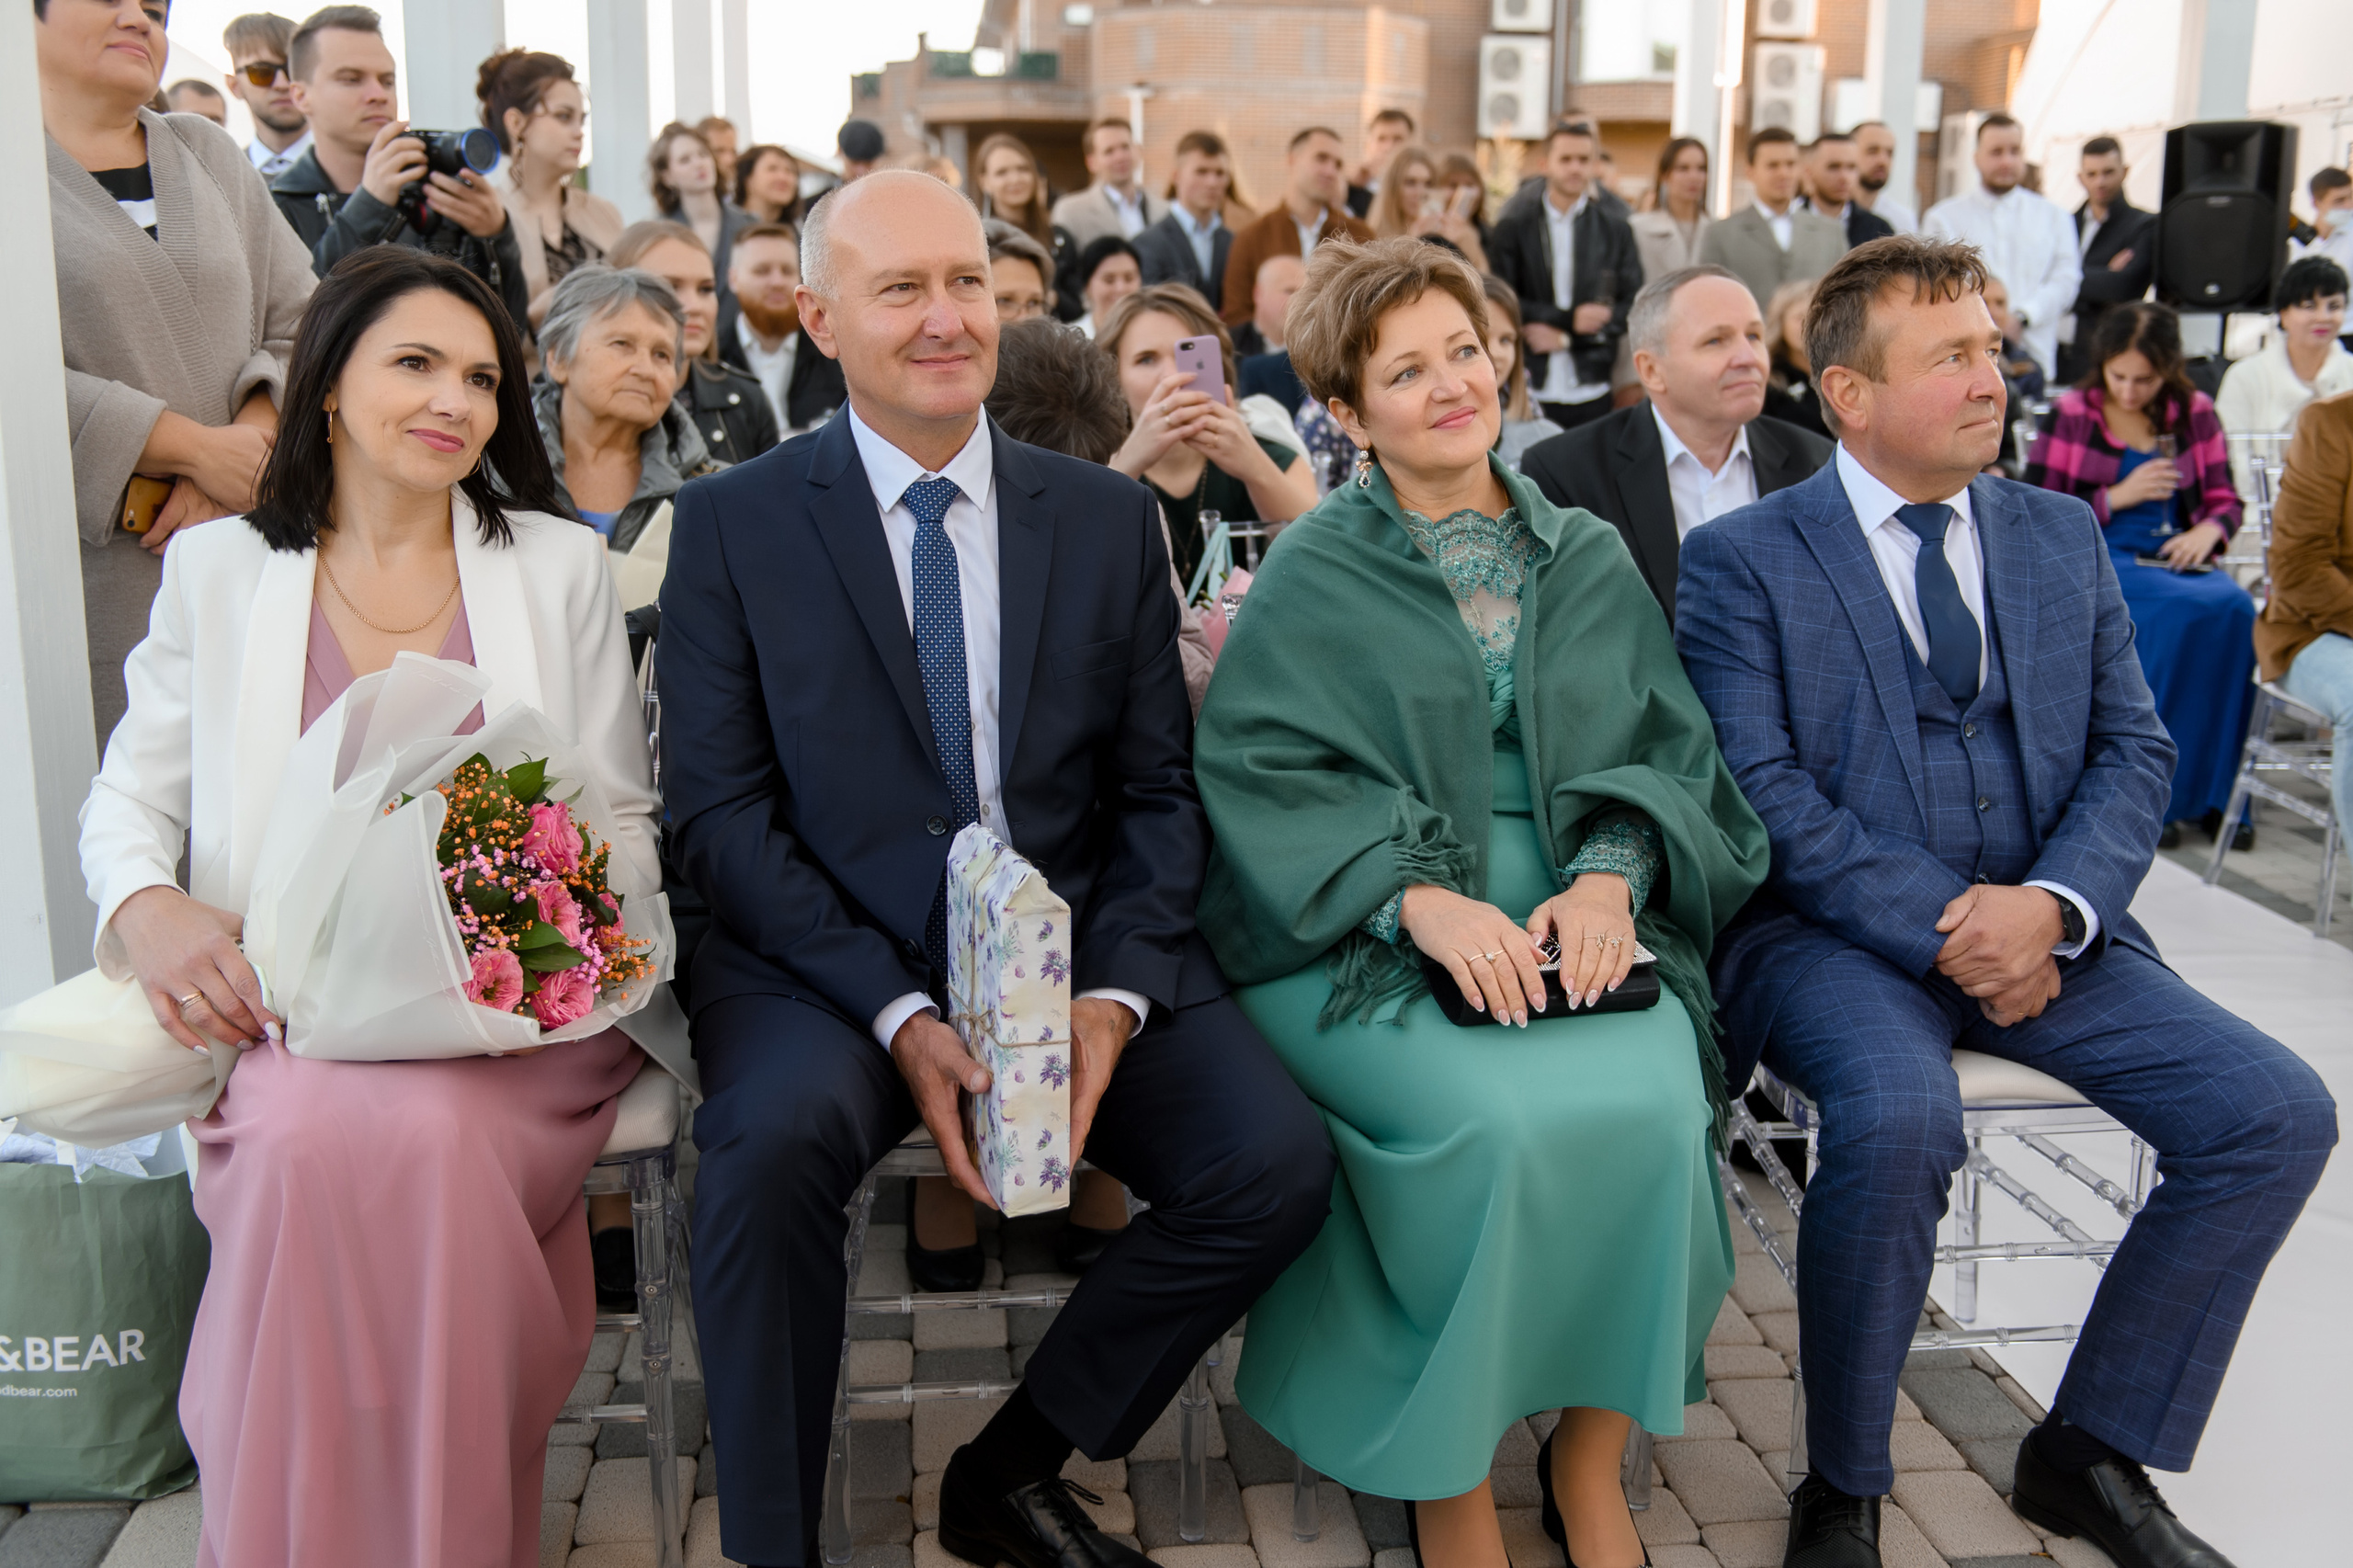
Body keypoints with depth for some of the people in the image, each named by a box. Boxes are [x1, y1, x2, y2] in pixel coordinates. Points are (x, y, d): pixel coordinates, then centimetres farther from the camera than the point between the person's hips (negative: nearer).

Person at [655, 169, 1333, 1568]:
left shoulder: (1111, 518, 9)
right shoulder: (734, 525, 2)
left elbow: (1158, 790, 6)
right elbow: (720, 810, -4)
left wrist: (1112, 998, -12)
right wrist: (898, 1015, -17)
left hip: (1080, 951, 3)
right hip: (829, 960, -2)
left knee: (1278, 1164, -18)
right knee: (775, 1137, -33)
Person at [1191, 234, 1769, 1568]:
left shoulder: (1593, 559, 15)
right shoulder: (1311, 580, 4)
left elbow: (1664, 747, 10)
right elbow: (1263, 773, -6)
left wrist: (1608, 872, -11)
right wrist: (1418, 896, -20)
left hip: (1573, 913, 3)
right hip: (1367, 933, -3)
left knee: (1650, 1103, -27)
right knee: (1506, 1121, -30)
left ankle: (1590, 1447, -2)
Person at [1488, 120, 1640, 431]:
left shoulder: (1616, 231, 13)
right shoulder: (1513, 228, 8)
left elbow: (1633, 307, 6)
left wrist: (1565, 337, -6)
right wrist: (1568, 319, -13)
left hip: (1591, 393, 1)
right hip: (1529, 391, -1)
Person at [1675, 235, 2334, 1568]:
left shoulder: (2062, 535, 14)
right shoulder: (1741, 560, -1)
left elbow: (2135, 749, 8)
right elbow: (1762, 788, -10)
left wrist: (2052, 904, -11)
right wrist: (1937, 929, -18)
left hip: (2042, 925, 5)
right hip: (1836, 931, -5)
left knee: (2278, 1111, -13)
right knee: (1899, 1120, -34)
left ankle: (2091, 1453, 7)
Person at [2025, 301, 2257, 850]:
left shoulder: (2195, 414, 11)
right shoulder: (2070, 415, 2)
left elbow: (2225, 500, 16)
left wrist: (2209, 529, -7)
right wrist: (2117, 497, -11)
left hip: (2174, 558, 3)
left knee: (2235, 609, -30)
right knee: (2179, 612, -34)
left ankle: (2214, 792, -19)